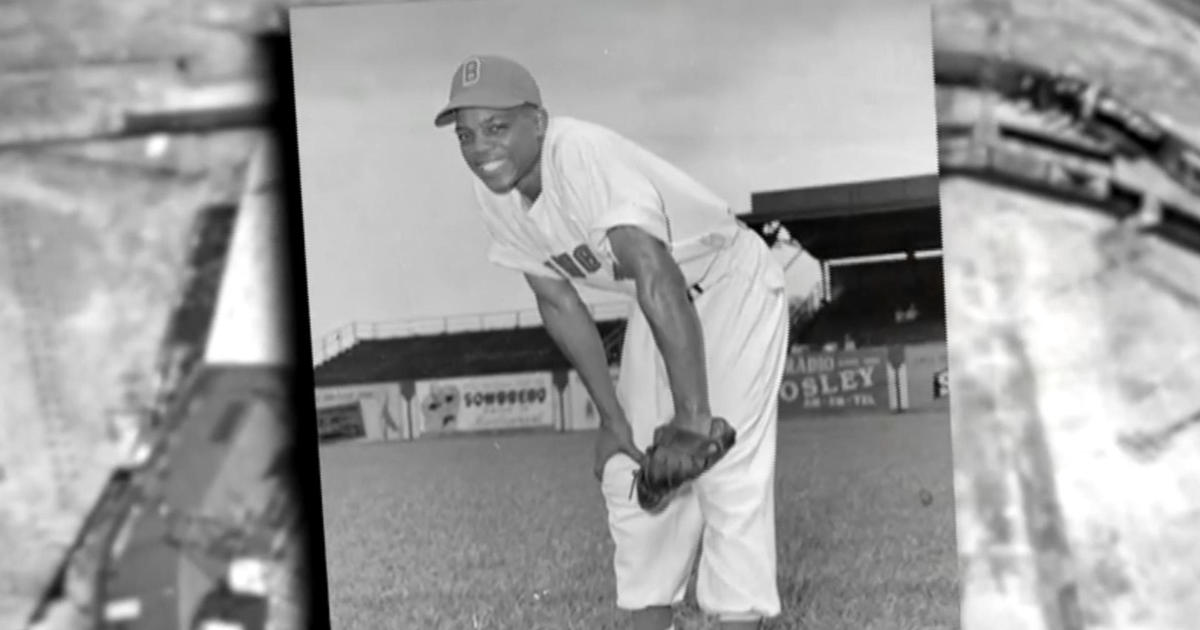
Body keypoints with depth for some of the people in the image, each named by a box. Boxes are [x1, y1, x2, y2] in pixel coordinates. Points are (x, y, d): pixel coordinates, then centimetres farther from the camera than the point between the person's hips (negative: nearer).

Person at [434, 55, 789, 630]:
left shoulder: (585, 156, -35)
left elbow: (657, 276, -43)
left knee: (729, 469, -15)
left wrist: (693, 415, -46)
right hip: (660, 304, 8)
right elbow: (558, 302, -1)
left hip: (733, 286, -7)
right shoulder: (492, 194, -11)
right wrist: (612, 416, -2)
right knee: (630, 473, 7)